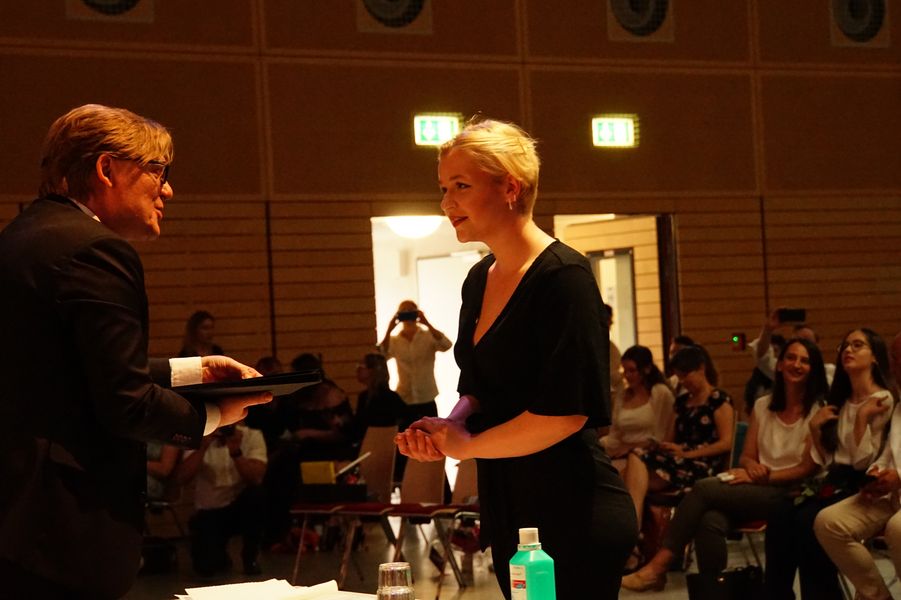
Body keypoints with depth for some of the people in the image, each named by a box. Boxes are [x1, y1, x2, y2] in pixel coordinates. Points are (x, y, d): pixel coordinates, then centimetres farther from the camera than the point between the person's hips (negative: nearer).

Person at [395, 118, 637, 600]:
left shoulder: (563, 276, -16)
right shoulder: (479, 280, 10)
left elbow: (565, 412, -22)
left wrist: (466, 445, -11)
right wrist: (449, 426, -1)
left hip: (573, 518, -8)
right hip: (508, 512, 8)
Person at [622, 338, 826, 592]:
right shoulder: (762, 406, 17)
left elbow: (807, 468, -5)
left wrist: (761, 477, -15)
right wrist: (752, 466, -9)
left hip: (786, 494, -4)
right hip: (755, 488, 5)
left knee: (704, 488, -25)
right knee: (710, 522, -31)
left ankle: (658, 567, -21)